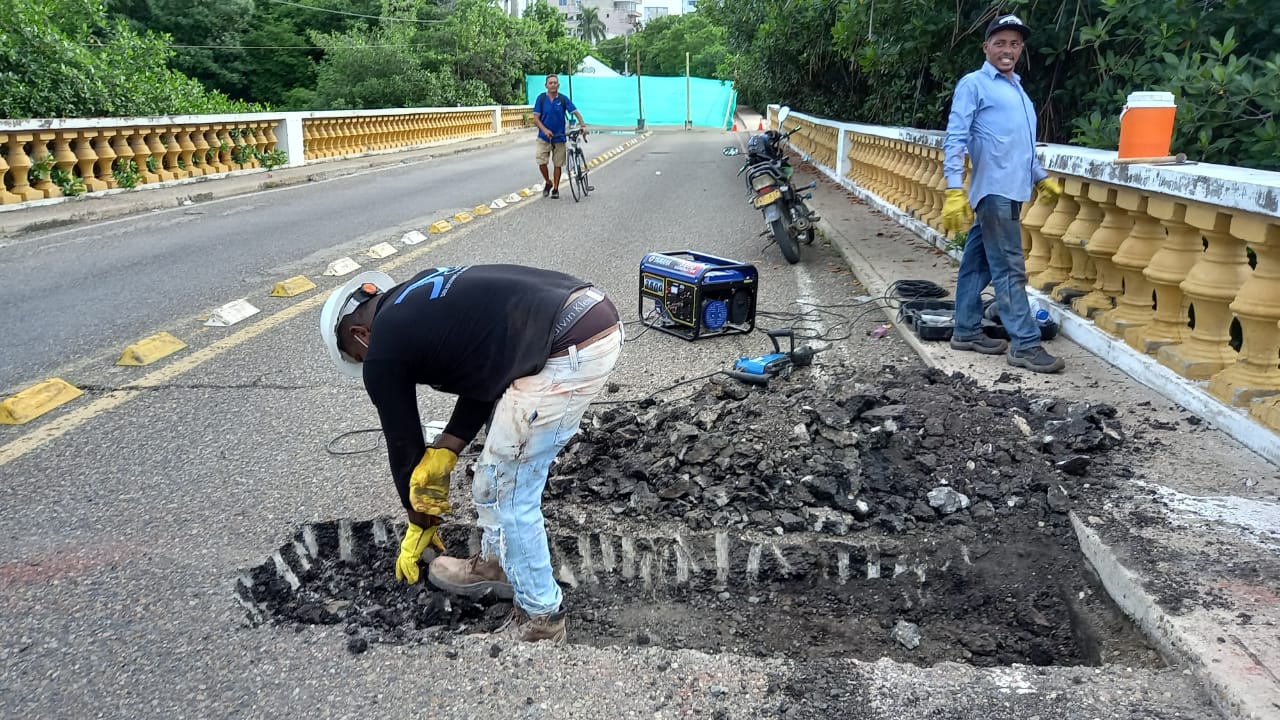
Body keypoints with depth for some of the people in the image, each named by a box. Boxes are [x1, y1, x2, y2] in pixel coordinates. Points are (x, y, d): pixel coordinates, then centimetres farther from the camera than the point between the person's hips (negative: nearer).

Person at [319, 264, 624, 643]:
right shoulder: (421, 299, 27)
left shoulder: (383, 351, 6)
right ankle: (498, 564, 44)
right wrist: (444, 452, 19)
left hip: (569, 351, -9)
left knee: (502, 491, 8)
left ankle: (541, 618, 24)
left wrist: (420, 524, 33)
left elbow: (403, 442, 18)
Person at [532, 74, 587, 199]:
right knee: (541, 162, -10)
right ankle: (548, 183, 16)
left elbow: (576, 112, -5)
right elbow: (536, 118, -6)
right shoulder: (541, 98, -4)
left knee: (558, 164, 7)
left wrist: (583, 125, -22)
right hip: (544, 137, 0)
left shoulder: (563, 99, -4)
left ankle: (555, 189, 22)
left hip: (559, 138, 1)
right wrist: (544, 130, -22)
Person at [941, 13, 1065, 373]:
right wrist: (954, 191, -20)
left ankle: (966, 331, 19)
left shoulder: (1017, 88, 22)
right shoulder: (973, 84, -3)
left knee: (978, 263, 12)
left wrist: (1042, 178, 28)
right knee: (1010, 269, -9)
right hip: (995, 190, -8)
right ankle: (1025, 345, -7)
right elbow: (955, 140, -11)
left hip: (1010, 190, 8)